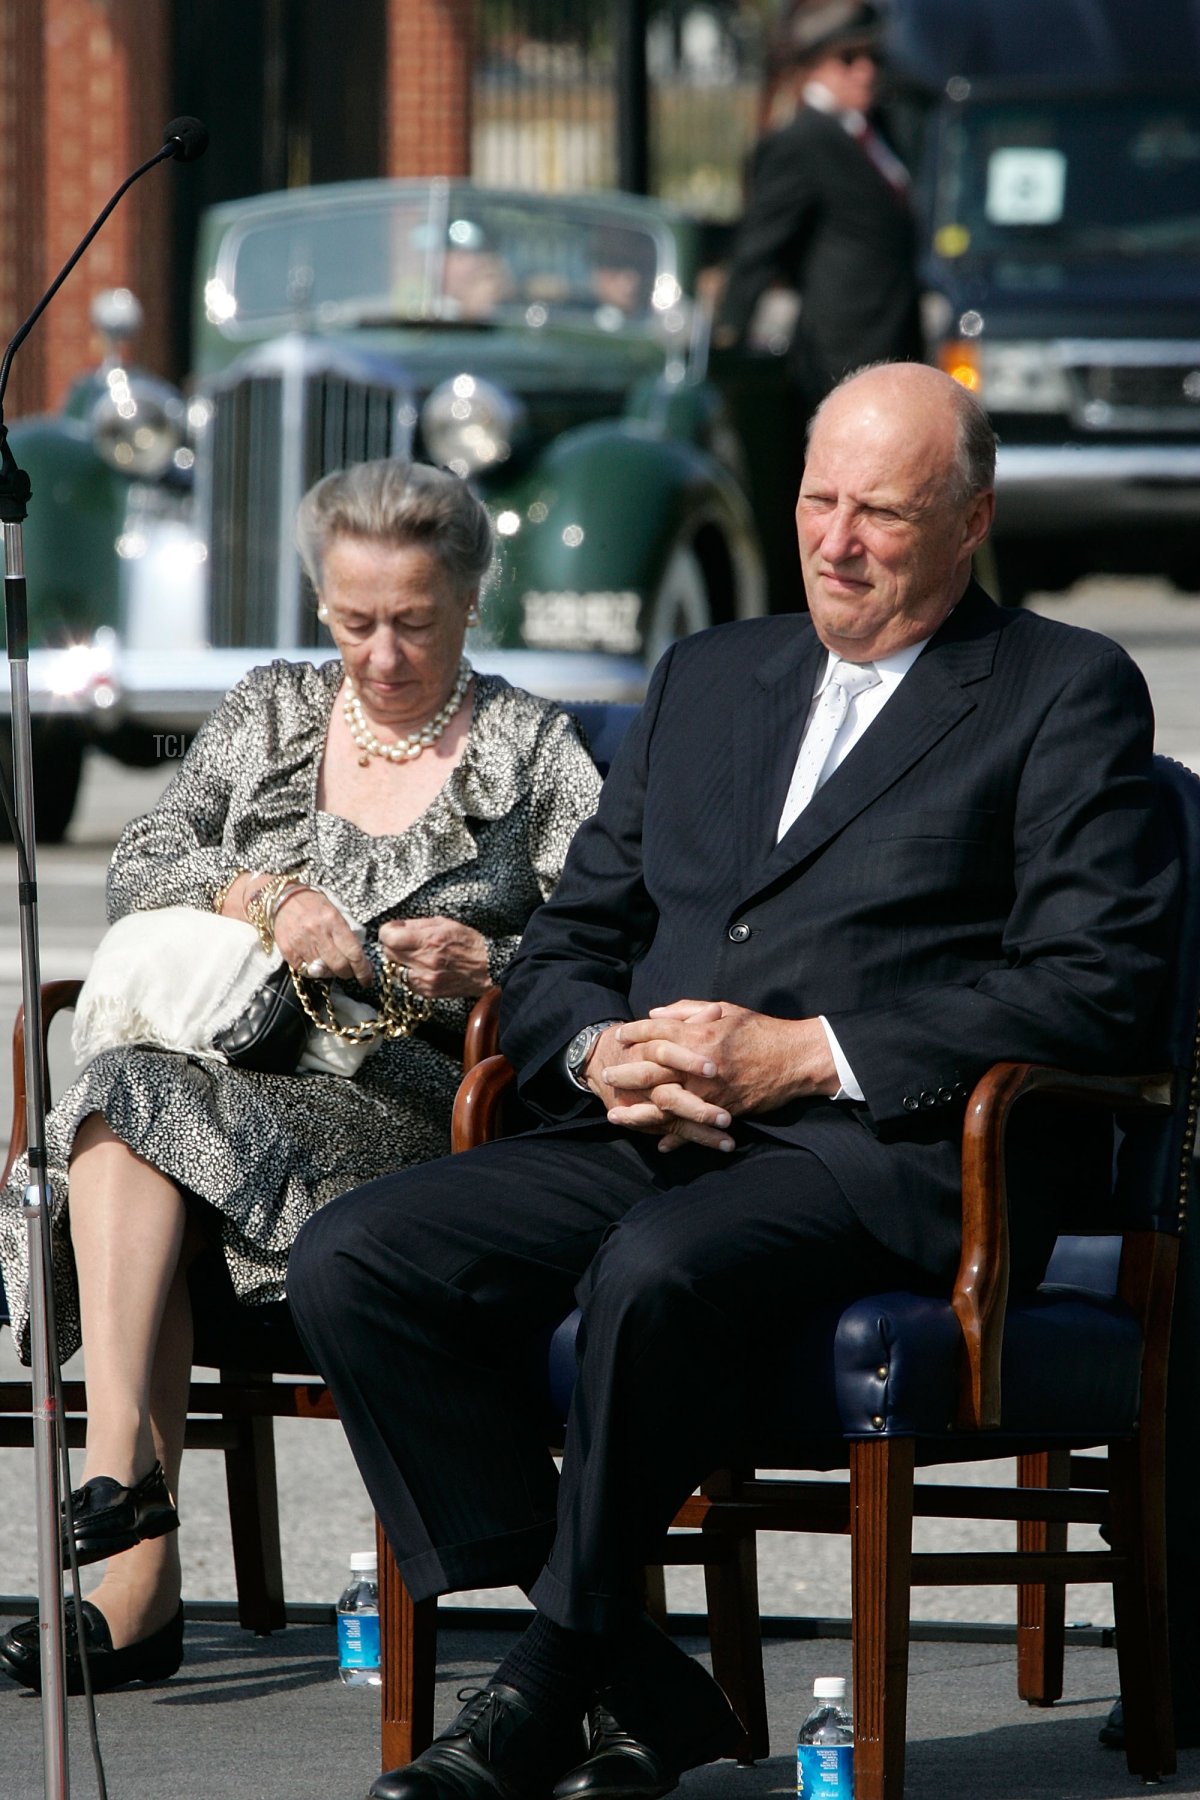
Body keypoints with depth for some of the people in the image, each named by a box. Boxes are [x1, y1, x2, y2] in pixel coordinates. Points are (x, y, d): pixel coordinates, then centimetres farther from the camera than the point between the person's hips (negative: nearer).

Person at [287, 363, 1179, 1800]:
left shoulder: (1067, 695, 6)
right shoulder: (708, 676, 25)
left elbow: (1094, 990, -7)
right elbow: (563, 944, 24)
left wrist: (805, 1055, -13)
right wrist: (603, 1052, -2)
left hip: (888, 1150, -6)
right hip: (650, 1141, 7)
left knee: (655, 1268, -37)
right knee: (350, 1261, -18)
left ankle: (551, 1685, -20)